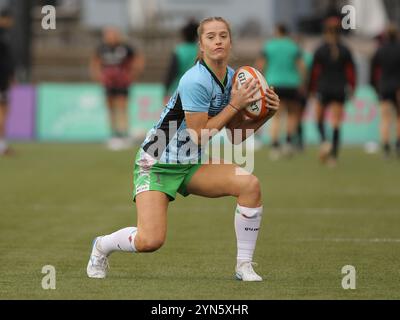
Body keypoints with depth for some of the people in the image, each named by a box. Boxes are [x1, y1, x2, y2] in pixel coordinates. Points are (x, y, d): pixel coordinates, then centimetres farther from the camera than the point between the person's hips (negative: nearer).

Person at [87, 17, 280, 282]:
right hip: (156, 164, -7)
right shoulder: (196, 81, -24)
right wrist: (234, 105, -22)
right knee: (150, 241, -22)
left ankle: (244, 266, -7)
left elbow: (236, 136, 10)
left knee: (249, 183, -20)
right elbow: (199, 137, -23)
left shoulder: (233, 78, 2)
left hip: (191, 165, 7)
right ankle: (102, 246, 14)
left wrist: (267, 114, -5)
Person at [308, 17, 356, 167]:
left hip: (323, 89, -1)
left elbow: (314, 71, -3)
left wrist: (312, 89, 7)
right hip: (340, 90, 1)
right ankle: (334, 154, -1)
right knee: (336, 123, 4)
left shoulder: (320, 51, -6)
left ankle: (324, 141, -11)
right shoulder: (345, 51, -1)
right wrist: (351, 87, 12)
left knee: (320, 118, 16)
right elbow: (351, 70, 1)